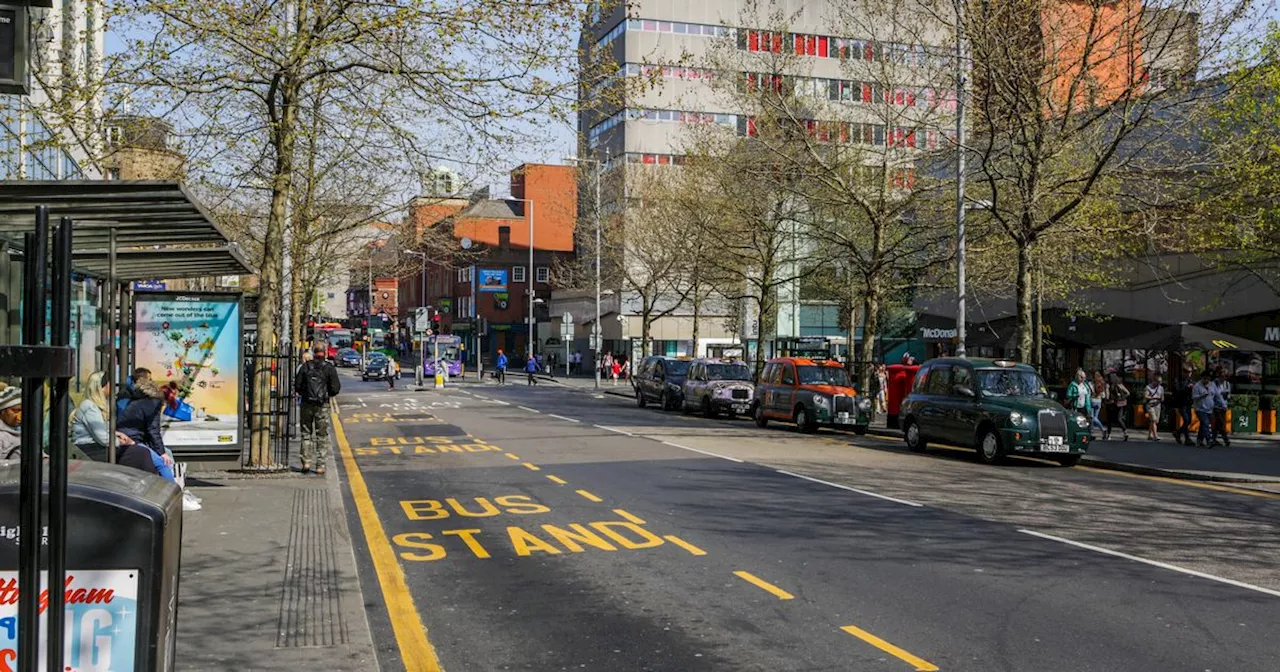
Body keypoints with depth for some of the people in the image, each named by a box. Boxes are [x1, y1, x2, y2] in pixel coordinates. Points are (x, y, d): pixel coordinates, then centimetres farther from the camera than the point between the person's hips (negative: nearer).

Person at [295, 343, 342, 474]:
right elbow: (335, 388, -7)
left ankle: (306, 462, 5)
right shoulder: (329, 368, -4)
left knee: (306, 434, 13)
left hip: (306, 404, 1)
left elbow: (297, 386, 0)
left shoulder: (305, 367, 2)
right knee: (322, 436, 4)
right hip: (322, 406, -1)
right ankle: (320, 466, 3)